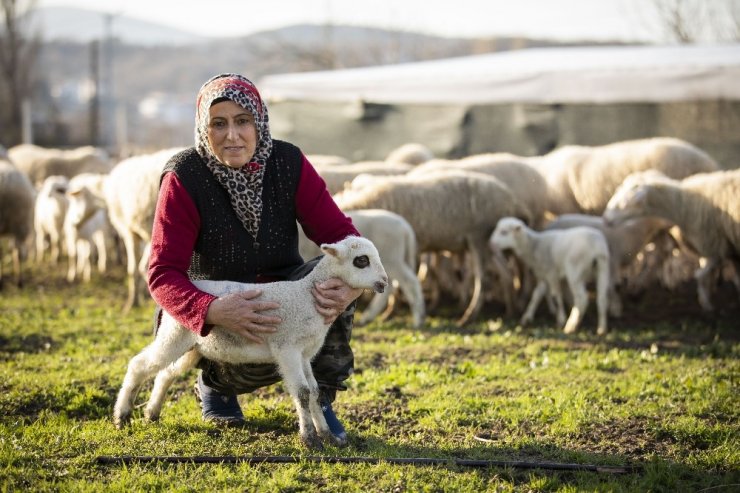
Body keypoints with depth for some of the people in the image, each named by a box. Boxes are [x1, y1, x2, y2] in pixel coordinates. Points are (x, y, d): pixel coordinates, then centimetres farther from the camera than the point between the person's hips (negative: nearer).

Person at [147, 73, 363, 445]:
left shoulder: (288, 163, -10)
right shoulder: (184, 179, -17)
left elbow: (338, 230, -14)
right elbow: (163, 275, -22)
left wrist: (350, 285, -38)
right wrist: (215, 311, -43)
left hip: (283, 296, 3)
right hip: (220, 302, -3)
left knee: (332, 274, -29)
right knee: (263, 358, -35)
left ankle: (320, 399, -10)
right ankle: (215, 382, 5)